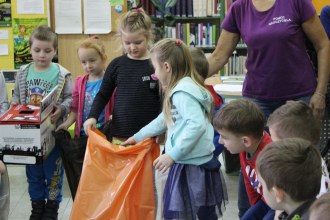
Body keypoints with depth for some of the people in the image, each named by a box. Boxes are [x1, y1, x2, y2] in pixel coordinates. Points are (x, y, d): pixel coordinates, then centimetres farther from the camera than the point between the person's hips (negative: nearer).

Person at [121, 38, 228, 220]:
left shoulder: (182, 93, -16)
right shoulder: (183, 89, 17)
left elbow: (196, 125, -28)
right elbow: (163, 120, 28)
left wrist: (173, 154, -28)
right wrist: (137, 137, 36)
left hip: (190, 168, -10)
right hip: (201, 164, 10)